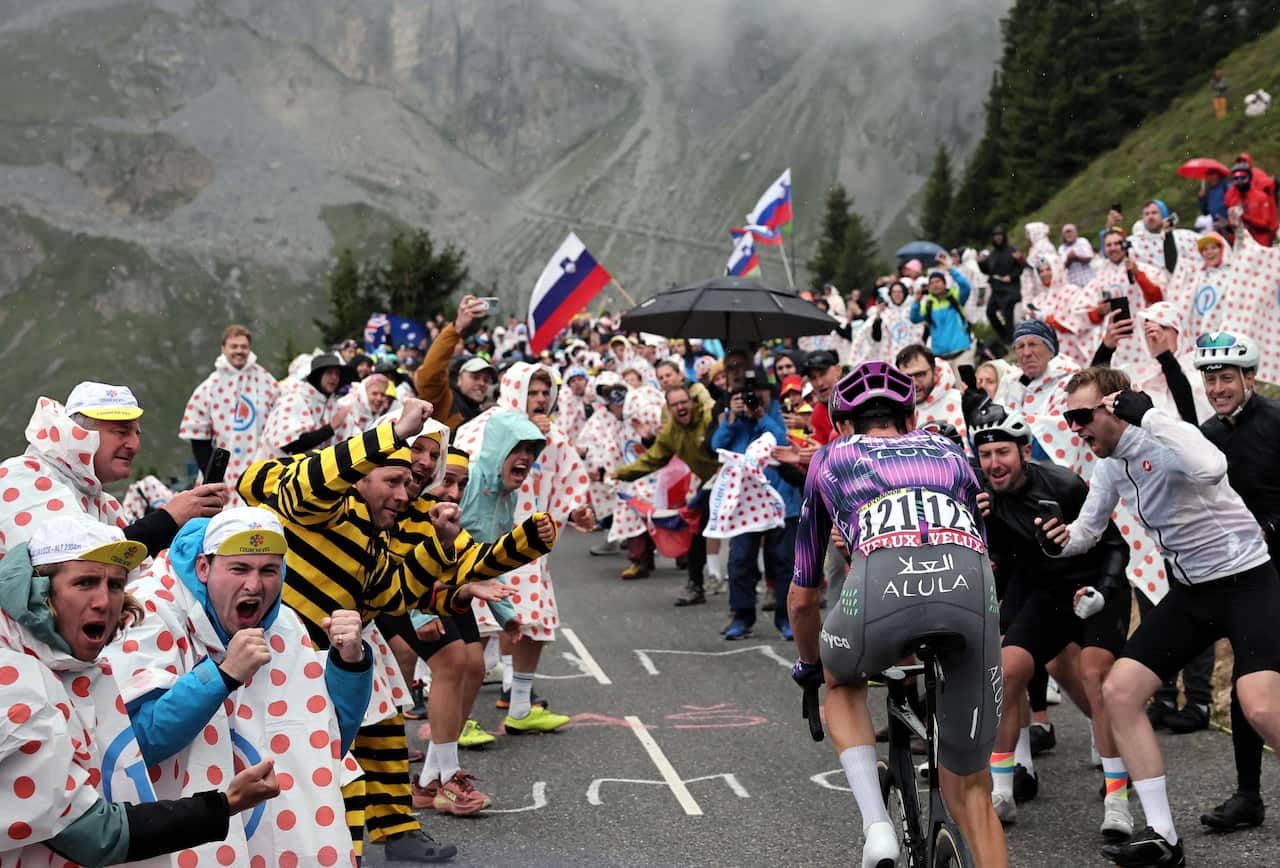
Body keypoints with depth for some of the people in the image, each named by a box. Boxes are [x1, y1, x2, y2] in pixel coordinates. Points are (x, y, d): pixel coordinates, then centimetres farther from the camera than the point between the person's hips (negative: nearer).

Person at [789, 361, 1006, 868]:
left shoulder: (831, 457, 33)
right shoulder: (949, 452, 37)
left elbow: (801, 597, 39)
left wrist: (808, 665, 57)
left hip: (885, 579, -1)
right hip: (970, 584, 2)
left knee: (841, 681, 34)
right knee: (970, 791, 17)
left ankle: (876, 826, 14)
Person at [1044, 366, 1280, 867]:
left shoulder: (1163, 440, -20)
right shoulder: (1109, 463, 4)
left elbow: (1211, 469, -43)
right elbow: (1088, 529, 16)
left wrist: (1146, 414, -37)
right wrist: (1061, 540, -7)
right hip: (1188, 591, 8)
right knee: (1118, 691, -2)